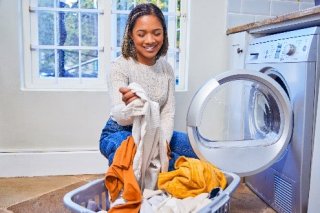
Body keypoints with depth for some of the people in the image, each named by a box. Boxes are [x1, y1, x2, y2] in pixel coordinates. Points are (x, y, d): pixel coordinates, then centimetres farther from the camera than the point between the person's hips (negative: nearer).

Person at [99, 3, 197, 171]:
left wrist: (163, 142, -20)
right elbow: (120, 117, -27)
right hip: (119, 134, -5)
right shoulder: (119, 66, -17)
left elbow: (168, 113, 0)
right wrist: (129, 106, -52)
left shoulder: (166, 68, -1)